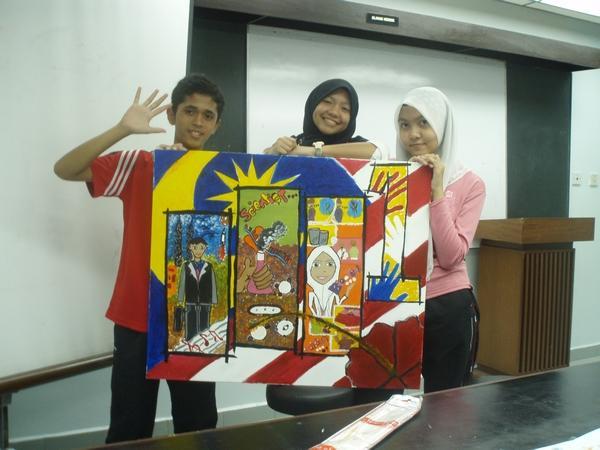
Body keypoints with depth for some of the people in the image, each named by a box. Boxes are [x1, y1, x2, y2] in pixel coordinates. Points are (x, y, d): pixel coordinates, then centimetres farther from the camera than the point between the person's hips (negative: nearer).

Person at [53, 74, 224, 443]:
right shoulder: (136, 166, -2)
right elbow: (64, 170, -10)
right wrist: (123, 130, -19)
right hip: (137, 319, -1)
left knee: (198, 426, 15)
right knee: (129, 429, 12)